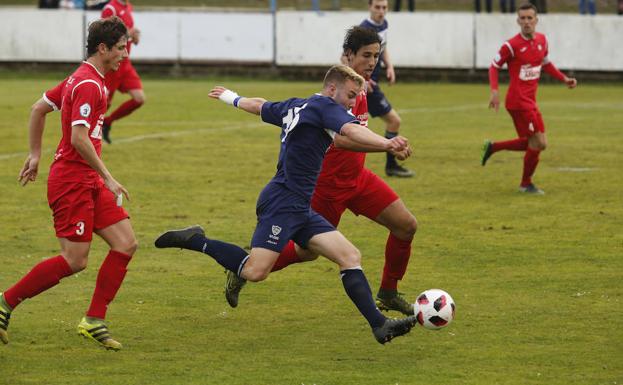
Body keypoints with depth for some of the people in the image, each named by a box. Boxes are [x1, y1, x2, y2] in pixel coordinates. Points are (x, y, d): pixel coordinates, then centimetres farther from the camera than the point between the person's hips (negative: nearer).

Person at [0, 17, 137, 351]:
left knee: (126, 244, 2)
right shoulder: (89, 85, -16)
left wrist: (35, 155, 26)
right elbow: (79, 138, -24)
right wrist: (108, 178, -19)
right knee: (74, 261, -9)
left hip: (89, 182, 10)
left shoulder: (81, 79, 15)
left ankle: (94, 320, 6)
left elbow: (39, 108, 23)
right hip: (72, 181, -10)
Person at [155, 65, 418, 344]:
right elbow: (352, 131, -27)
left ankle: (379, 324, -8)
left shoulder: (294, 107, 19)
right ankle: (195, 241, -2)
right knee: (255, 271, -18)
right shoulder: (324, 106, -7)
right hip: (282, 202, -10)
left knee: (350, 256, 0)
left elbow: (258, 105, 37)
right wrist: (387, 144, -40)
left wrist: (232, 98, 57)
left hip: (300, 209, 10)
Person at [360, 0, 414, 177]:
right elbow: (345, 57, -21)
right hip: (367, 84, -9)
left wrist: (389, 65, 6)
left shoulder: (383, 24, 6)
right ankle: (391, 165, 7)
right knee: (394, 120, -4)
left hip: (369, 83, 9)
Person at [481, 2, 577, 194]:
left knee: (538, 144, 15)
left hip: (530, 101, 8)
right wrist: (494, 91, -19)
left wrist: (564, 78, 12)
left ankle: (493, 147, 25)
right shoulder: (512, 45, -14)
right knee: (538, 142, -7)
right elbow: (494, 66, -7)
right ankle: (526, 184, 12)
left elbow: (545, 63, 23)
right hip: (519, 101, -8)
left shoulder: (542, 40, 7)